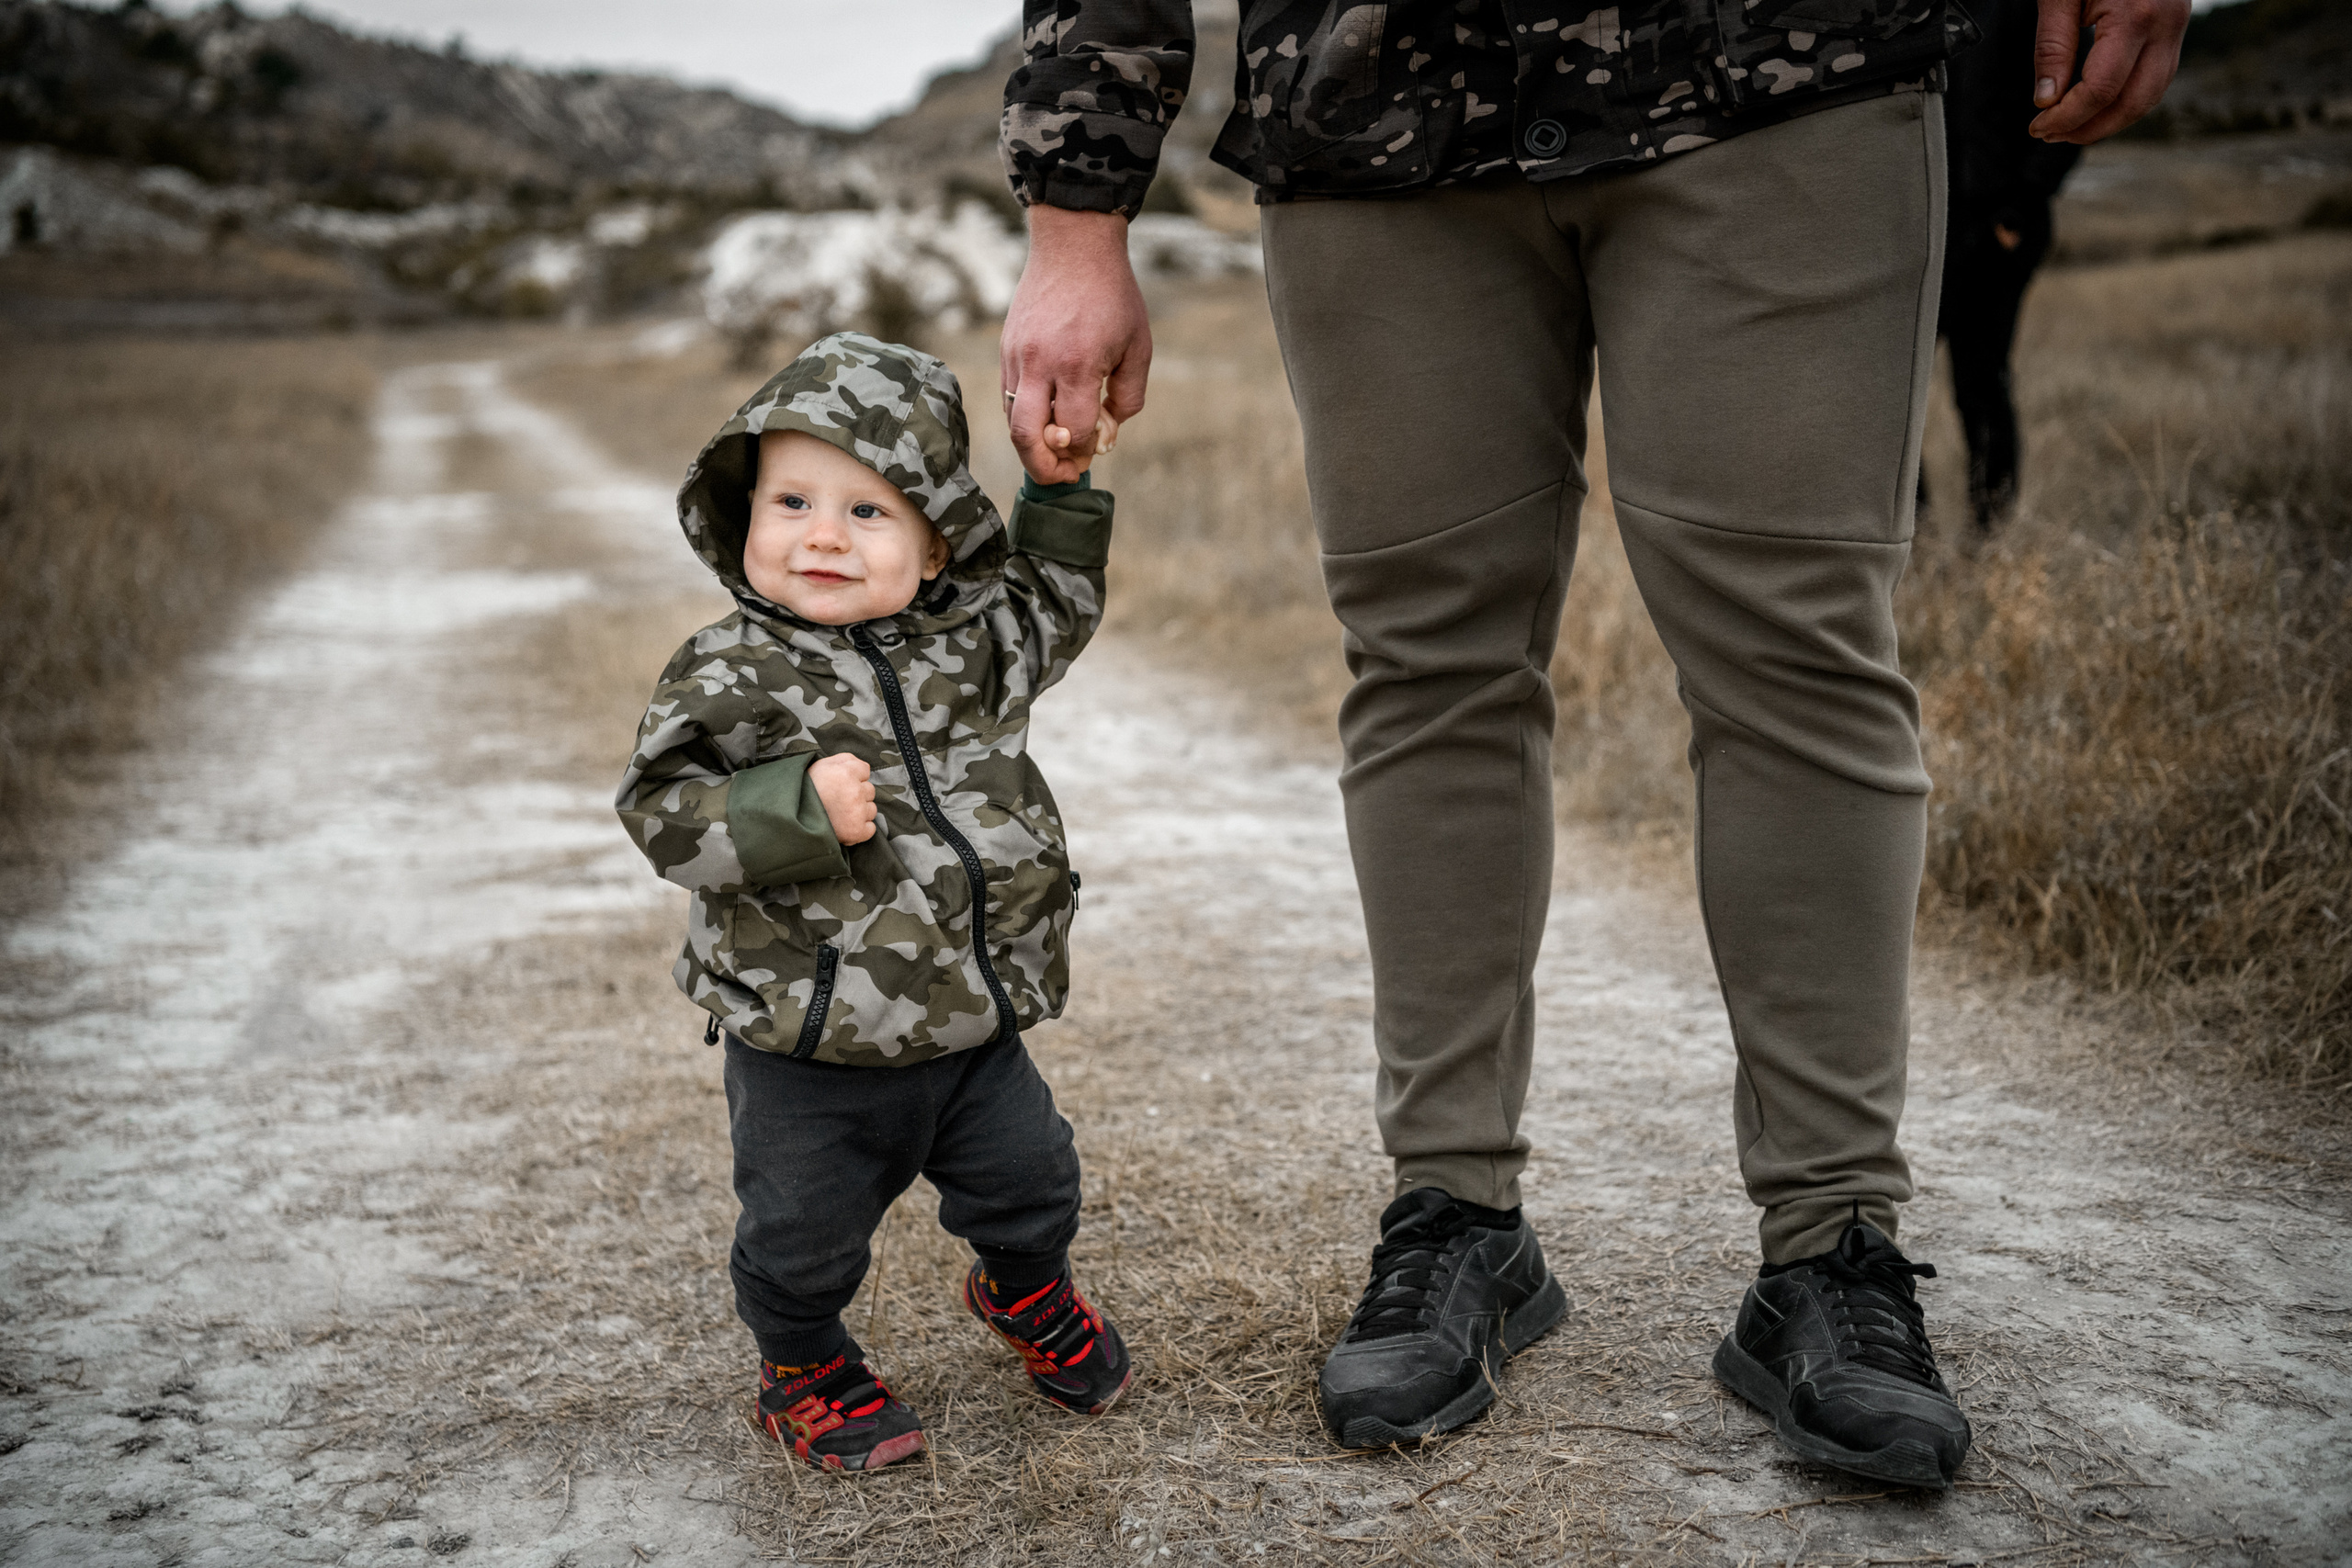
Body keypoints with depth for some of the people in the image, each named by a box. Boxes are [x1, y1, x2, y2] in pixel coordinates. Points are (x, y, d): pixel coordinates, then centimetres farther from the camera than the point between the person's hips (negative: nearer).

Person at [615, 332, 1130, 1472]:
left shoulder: (971, 640, 0)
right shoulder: (732, 675, -15)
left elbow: (1051, 608, 21)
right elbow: (664, 810, -17)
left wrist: (1063, 495, 11)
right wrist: (797, 806, -30)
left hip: (976, 1025, 4)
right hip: (808, 1047, -4)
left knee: (1030, 1183, 19)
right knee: (803, 1233, 11)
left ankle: (1025, 1291, 51)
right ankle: (804, 1365, 41)